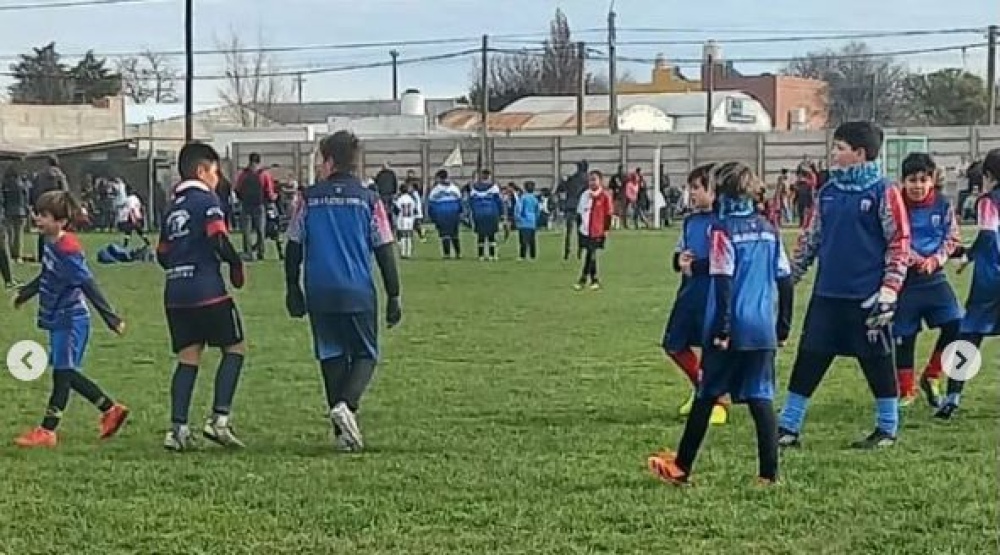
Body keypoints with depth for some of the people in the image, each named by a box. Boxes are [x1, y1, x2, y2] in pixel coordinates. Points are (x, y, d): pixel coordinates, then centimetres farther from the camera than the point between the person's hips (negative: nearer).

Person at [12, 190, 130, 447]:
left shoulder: (68, 250, -22)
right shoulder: (50, 244, 5)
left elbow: (89, 286, -23)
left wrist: (111, 318, -23)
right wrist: (25, 293, 37)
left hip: (70, 321, -10)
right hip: (59, 320, 10)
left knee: (62, 373, -2)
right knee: (67, 373, 14)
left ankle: (47, 431, 3)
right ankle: (111, 409, 26)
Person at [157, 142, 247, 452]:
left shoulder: (172, 207, 18)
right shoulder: (206, 200, -5)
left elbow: (162, 255, 18)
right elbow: (219, 240, -18)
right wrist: (236, 264, -3)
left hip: (175, 294, 7)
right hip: (207, 292, -7)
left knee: (188, 357, 8)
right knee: (235, 348, 5)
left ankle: (178, 429, 0)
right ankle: (219, 419, -6)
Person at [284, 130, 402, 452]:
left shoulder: (309, 198, 2)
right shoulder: (368, 199, -1)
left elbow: (293, 247, 6)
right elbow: (384, 251, 0)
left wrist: (292, 289, 16)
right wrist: (393, 296, 6)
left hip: (320, 295, 2)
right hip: (358, 293, -2)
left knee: (332, 357, 11)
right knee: (365, 355, 9)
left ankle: (343, 434, 9)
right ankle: (346, 405, -19)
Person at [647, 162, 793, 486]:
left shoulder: (723, 230, -8)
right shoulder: (768, 229, 10)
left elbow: (723, 283, -15)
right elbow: (785, 279, 11)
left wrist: (721, 329, -14)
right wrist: (783, 326, 17)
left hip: (732, 330, -4)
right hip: (763, 330, 5)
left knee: (707, 397, 5)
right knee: (761, 398, 3)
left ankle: (682, 468, 15)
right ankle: (769, 473, -3)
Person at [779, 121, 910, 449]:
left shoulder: (883, 193, -7)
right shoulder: (828, 191, 10)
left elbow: (899, 244, -8)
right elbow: (810, 238, 17)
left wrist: (889, 292, -13)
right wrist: (790, 277, 14)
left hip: (866, 299, -5)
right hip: (827, 295, 5)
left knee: (877, 363, 6)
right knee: (808, 360, 4)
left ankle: (887, 429, 20)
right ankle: (788, 428, 10)